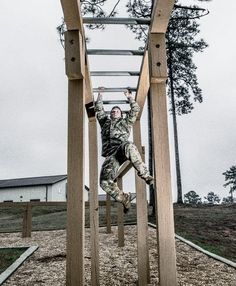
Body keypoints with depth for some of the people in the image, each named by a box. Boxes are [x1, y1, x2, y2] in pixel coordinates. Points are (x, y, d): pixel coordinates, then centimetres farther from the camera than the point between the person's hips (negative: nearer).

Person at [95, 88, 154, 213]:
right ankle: (124, 198, 3)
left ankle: (146, 176, -34)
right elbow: (98, 109, 41)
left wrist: (129, 97, 40)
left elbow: (135, 109, 31)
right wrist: (100, 95, 47)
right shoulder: (105, 121, 36)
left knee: (128, 146, -43)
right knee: (105, 182, -21)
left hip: (122, 148, -2)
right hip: (110, 156, 2)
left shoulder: (126, 121, 31)